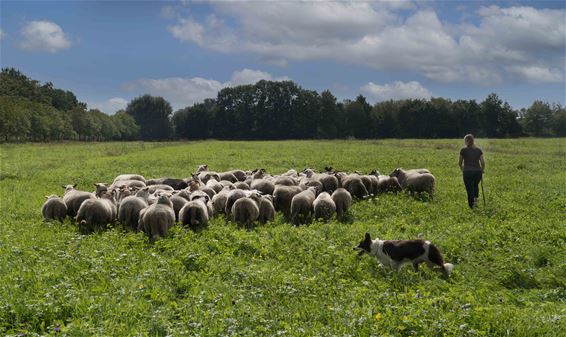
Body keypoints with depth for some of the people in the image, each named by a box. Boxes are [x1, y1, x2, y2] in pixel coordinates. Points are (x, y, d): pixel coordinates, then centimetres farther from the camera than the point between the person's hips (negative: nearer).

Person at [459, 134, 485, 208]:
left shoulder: (463, 150, 0)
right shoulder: (478, 150, 6)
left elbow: (460, 163, 8)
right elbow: (483, 162, 2)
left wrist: (462, 169, 27)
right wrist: (482, 170, 18)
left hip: (467, 172, -3)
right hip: (478, 172, 3)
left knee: (469, 189, 4)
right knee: (475, 185, 28)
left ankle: (471, 206, 3)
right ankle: (476, 197, 8)